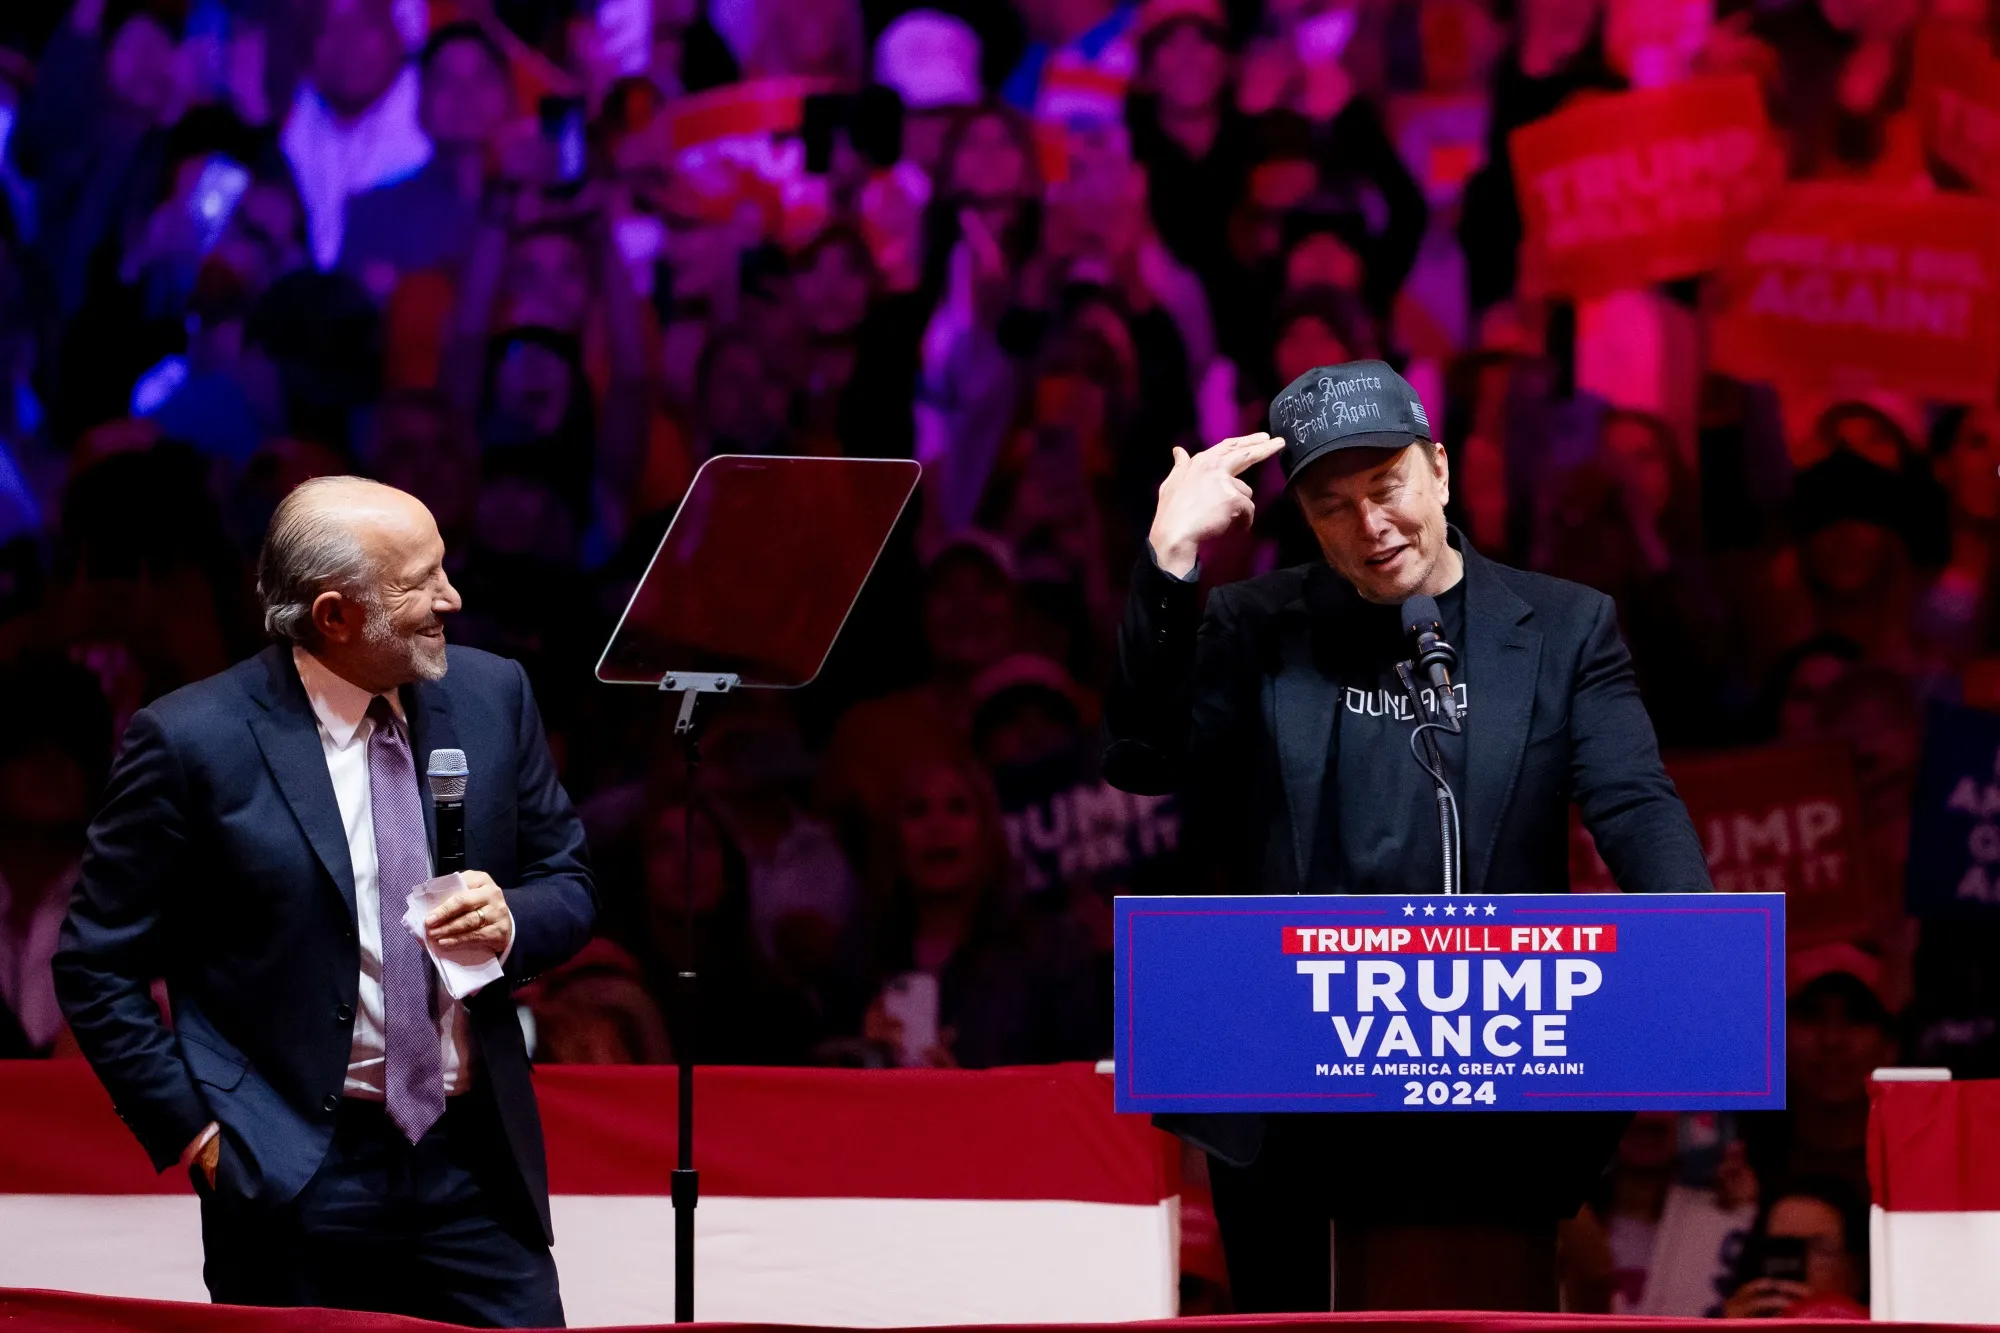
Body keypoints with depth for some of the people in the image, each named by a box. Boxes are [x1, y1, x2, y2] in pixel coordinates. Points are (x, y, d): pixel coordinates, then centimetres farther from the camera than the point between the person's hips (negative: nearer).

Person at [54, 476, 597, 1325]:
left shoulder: (491, 697, 5)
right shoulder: (193, 743, -9)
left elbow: (568, 885, 15)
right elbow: (98, 970, -3)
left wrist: (510, 922, -7)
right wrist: (196, 1132, -8)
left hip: (474, 1166, 4)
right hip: (294, 1184, -4)